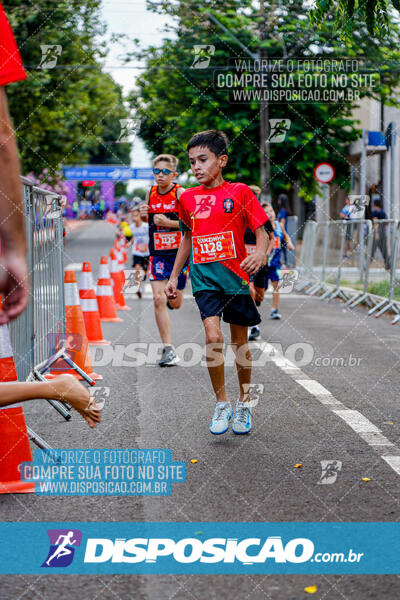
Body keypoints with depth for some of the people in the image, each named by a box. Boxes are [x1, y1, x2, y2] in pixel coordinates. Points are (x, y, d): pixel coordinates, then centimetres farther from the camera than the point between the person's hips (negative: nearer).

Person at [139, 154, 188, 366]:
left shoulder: (180, 193, -10)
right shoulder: (150, 193, 4)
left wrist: (168, 222, -25)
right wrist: (143, 214, -2)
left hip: (178, 253, -2)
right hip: (157, 253, 3)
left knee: (175, 303, 6)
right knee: (158, 299, -11)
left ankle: (172, 293, 46)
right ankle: (168, 349, -7)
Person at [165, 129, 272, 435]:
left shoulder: (240, 192, -2)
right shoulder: (188, 198, 8)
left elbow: (261, 232, -1)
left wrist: (260, 253, -22)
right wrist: (174, 276, 21)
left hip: (235, 275, -1)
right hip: (204, 277, 1)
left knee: (240, 341, 9)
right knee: (214, 337, -17)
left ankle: (244, 404, 27)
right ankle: (221, 404, -3)